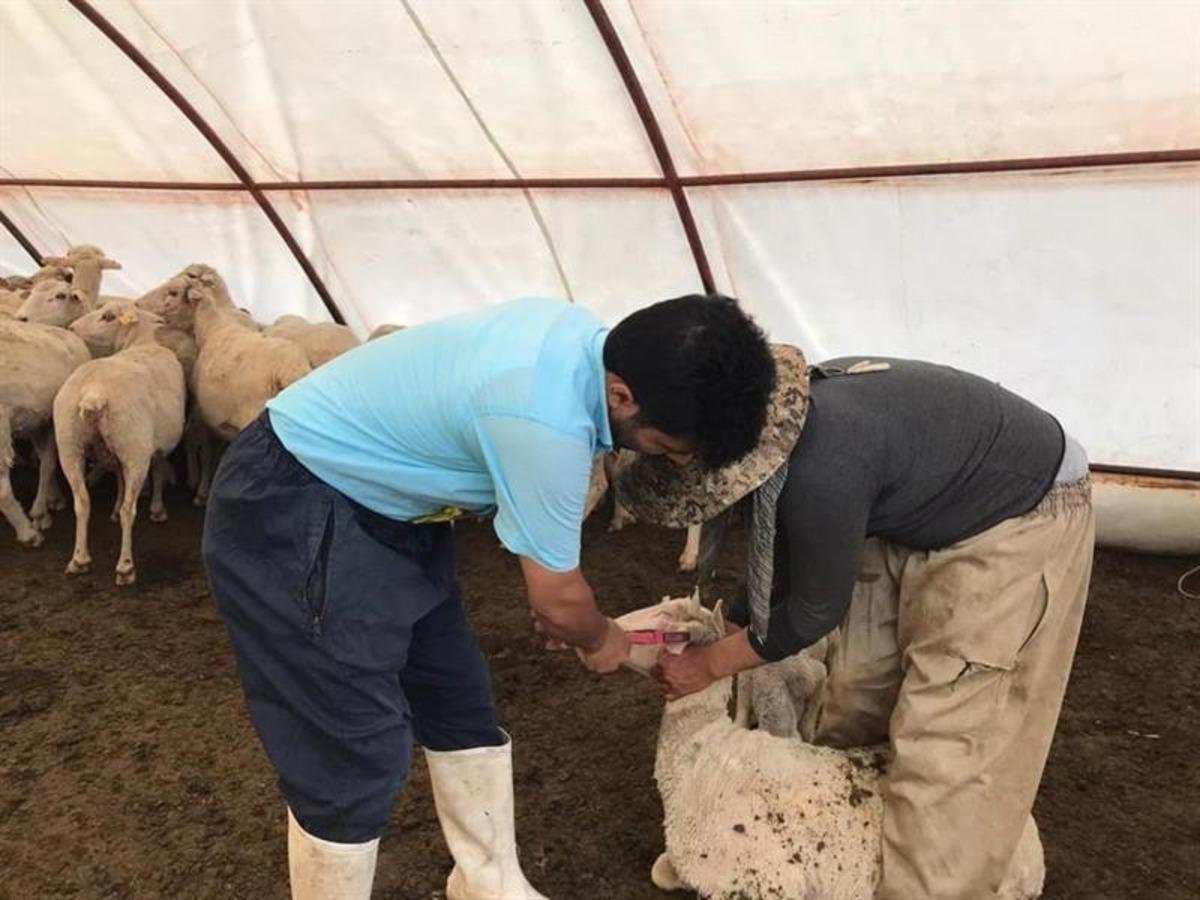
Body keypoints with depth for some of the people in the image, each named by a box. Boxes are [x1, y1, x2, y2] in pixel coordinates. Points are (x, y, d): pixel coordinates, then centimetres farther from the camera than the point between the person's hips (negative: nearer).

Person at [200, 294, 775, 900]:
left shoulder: (581, 337, -6)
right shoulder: (545, 420, -34)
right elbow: (557, 599, -18)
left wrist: (557, 604, 16)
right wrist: (599, 638, 4)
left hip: (376, 502, 9)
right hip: (289, 516, -9)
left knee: (462, 706, 15)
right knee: (354, 756, -5)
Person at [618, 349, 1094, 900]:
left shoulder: (821, 473, -38)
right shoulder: (769, 435, -11)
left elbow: (816, 610, -21)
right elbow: (780, 556, 7)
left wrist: (709, 664, -8)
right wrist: (724, 626, 12)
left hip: (1020, 517, -8)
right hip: (919, 508, 8)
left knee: (944, 736, -7)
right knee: (857, 689, 13)